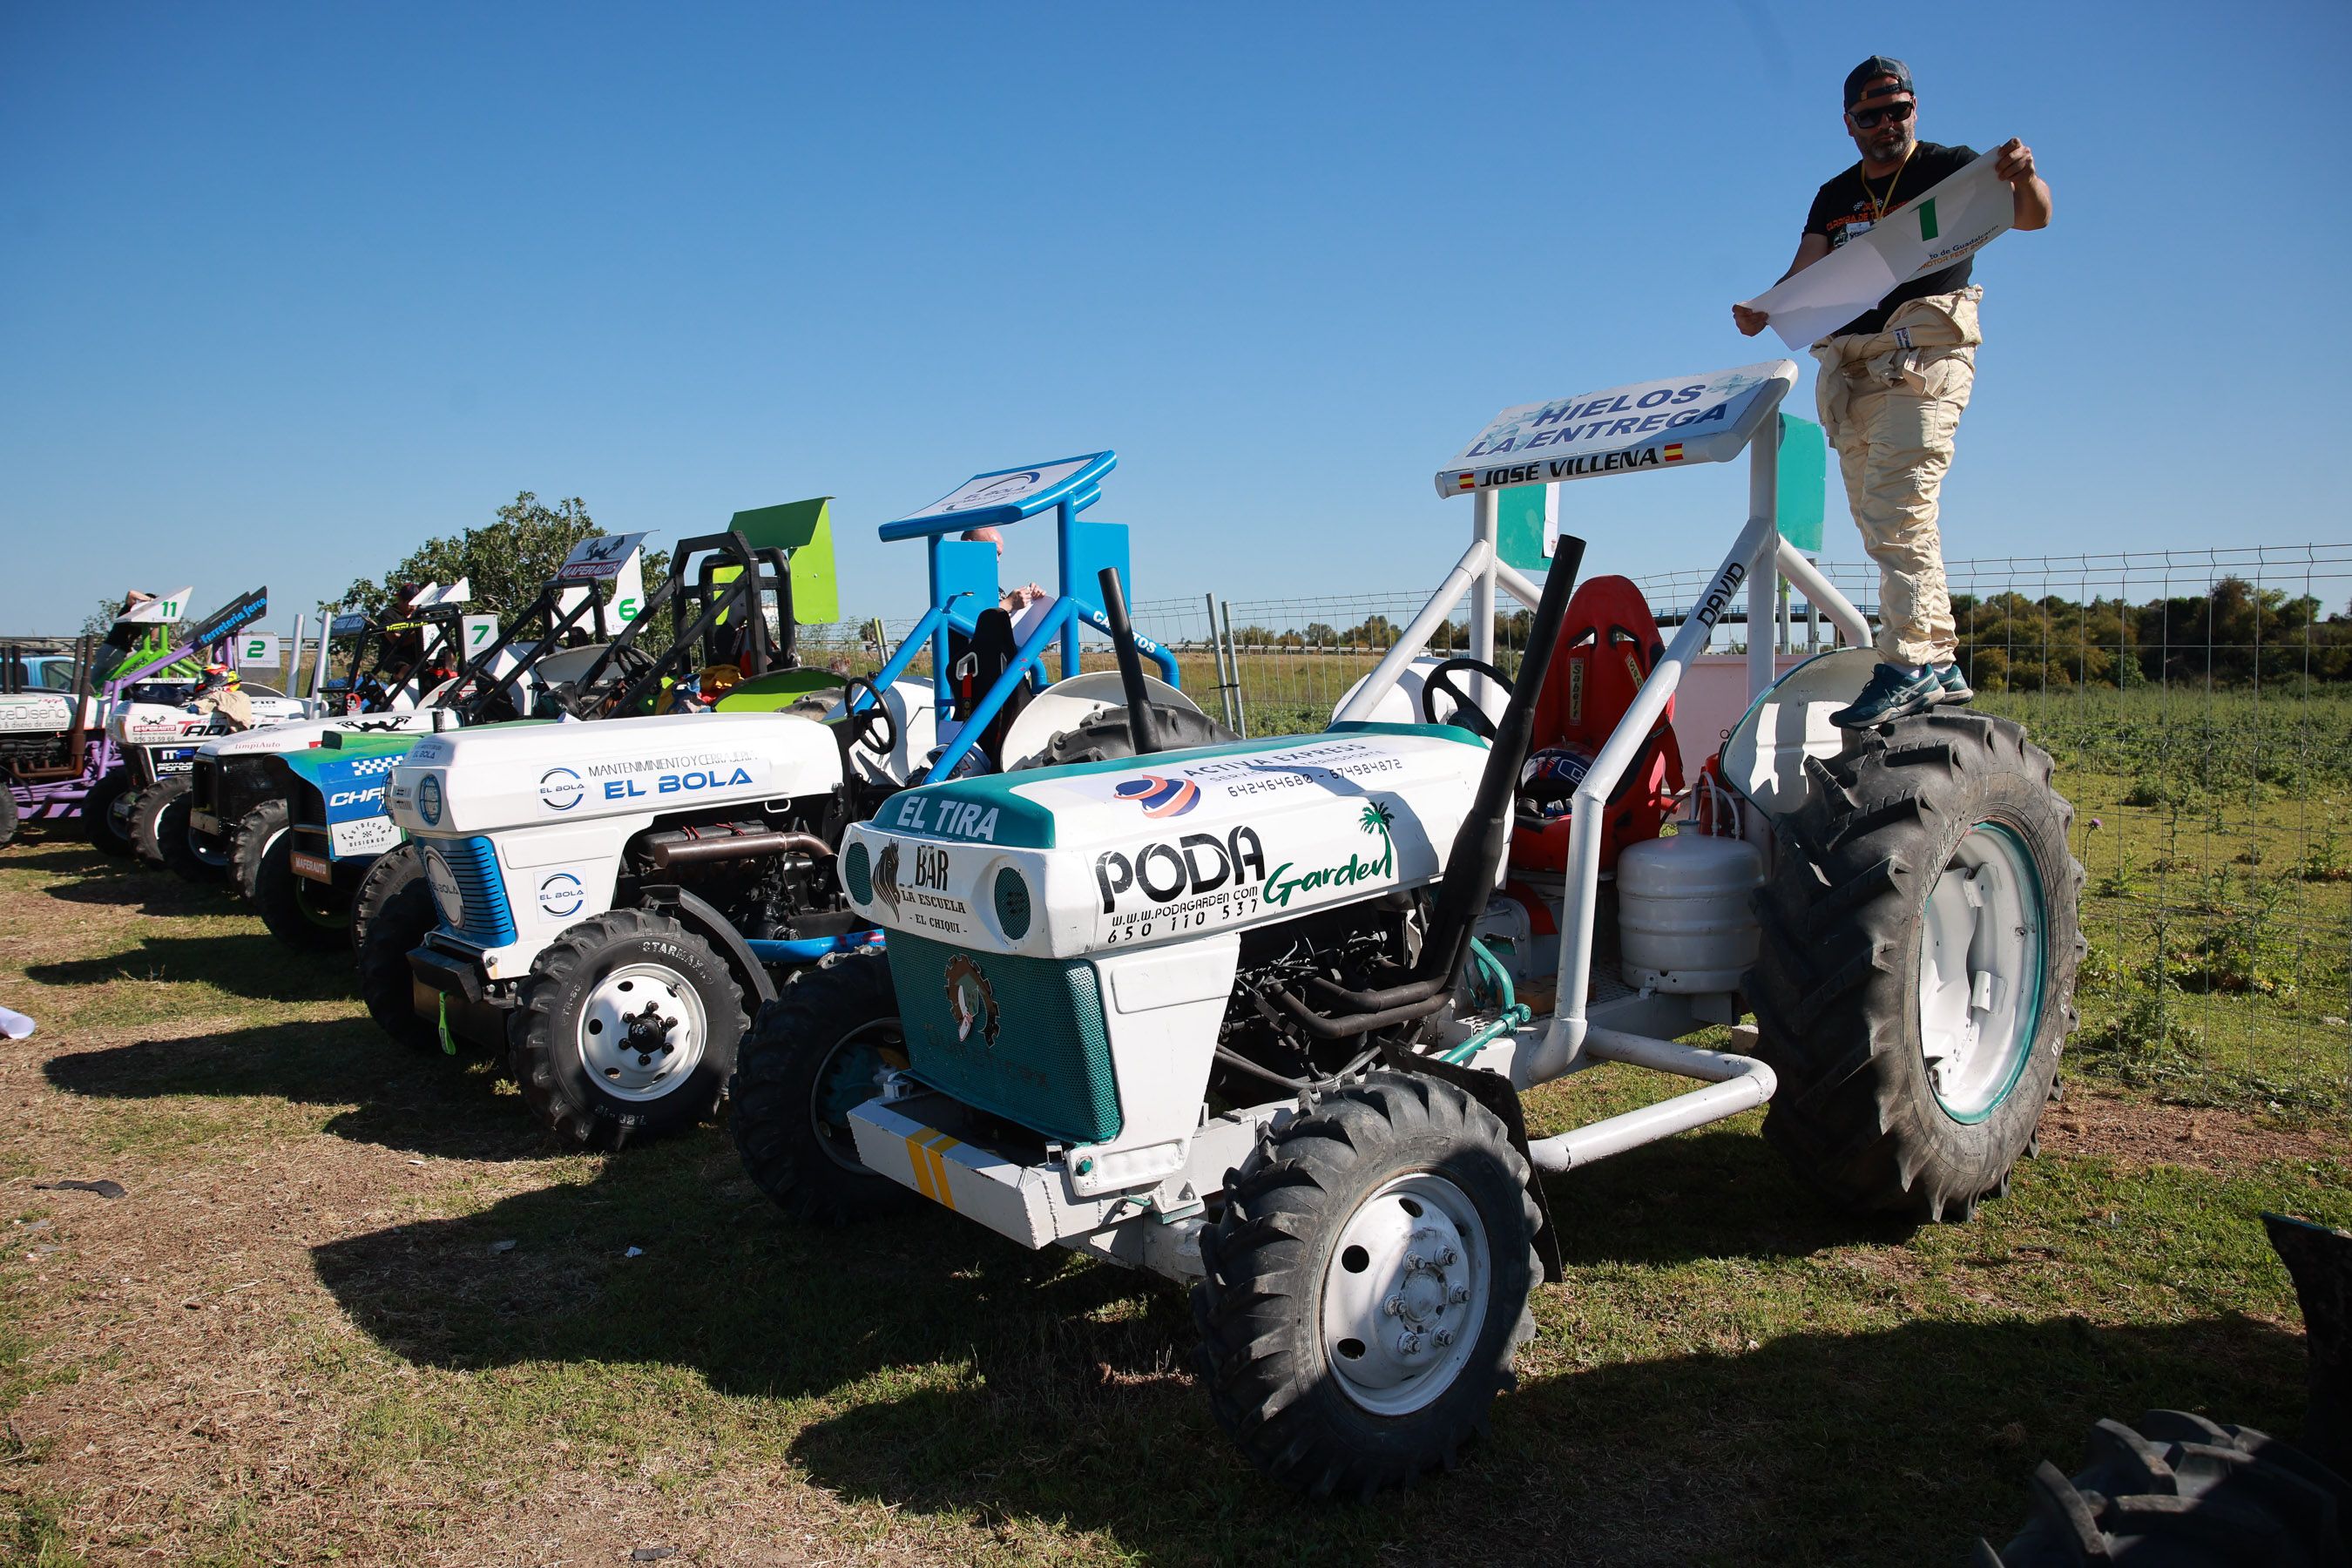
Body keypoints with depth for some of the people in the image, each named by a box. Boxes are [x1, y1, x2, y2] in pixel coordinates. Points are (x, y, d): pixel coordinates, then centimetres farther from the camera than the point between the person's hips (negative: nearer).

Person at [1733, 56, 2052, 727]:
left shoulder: (1948, 168, 5)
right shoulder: (1835, 198, 20)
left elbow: (2031, 218, -8)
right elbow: (1802, 278, 11)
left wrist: (2026, 179, -30)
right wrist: (1761, 312, -10)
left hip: (1923, 358, -6)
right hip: (1852, 366, 7)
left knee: (1897, 512, -19)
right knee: (1880, 521, 4)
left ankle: (1908, 664, -20)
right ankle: (1939, 663, 9)